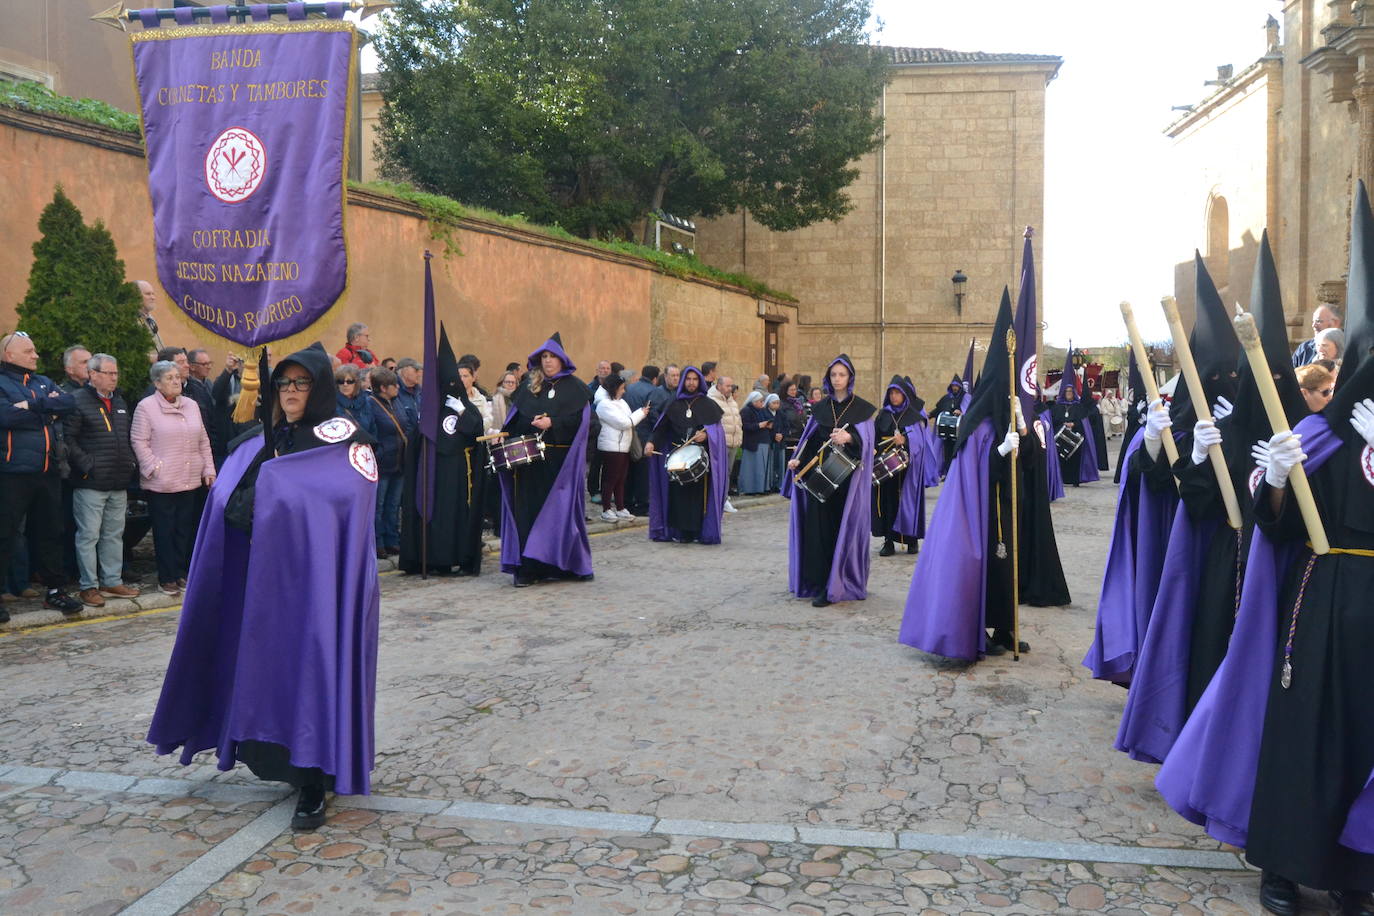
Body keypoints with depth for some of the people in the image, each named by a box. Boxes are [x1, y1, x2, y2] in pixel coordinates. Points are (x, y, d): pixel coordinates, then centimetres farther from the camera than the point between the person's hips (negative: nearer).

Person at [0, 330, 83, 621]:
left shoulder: (44, 382, 16)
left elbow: (67, 403, -1)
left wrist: (32, 405, -14)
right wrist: (47, 412, -9)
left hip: (48, 471, 6)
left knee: (50, 532, 13)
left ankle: (54, 590, 23)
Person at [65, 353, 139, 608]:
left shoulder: (119, 402, 16)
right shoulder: (78, 401, -7)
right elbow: (68, 439, -13)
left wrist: (131, 462, 11)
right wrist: (87, 465, -15)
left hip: (119, 482, 7)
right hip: (91, 483, -7)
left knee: (114, 535, 13)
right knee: (89, 535, -1)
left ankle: (113, 582, 21)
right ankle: (89, 587, 6)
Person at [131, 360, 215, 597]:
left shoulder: (191, 405, 12)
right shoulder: (146, 407, -4)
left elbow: (203, 441, 15)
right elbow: (139, 442, -6)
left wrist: (208, 468, 9)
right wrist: (156, 468, -12)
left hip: (190, 480, 5)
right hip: (161, 483, -5)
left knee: (185, 529, 8)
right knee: (164, 530, 1)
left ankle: (181, 573, 18)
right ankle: (166, 579, 9)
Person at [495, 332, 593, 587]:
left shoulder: (574, 387, 4)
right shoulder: (529, 387, 18)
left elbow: (580, 419, -7)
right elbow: (516, 419, 17)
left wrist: (552, 423, -17)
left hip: (559, 460, -4)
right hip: (529, 458, 4)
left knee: (556, 511, -2)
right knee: (527, 510, -1)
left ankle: (558, 563, 7)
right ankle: (527, 568, 0)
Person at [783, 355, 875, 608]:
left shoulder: (862, 408, 2)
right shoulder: (820, 408, 13)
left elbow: (866, 441, -7)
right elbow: (810, 438, 13)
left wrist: (849, 438, -27)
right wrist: (798, 460, -2)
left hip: (847, 477, -3)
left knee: (841, 528, -5)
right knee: (818, 527, -1)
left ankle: (833, 586, -1)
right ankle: (819, 583, 5)